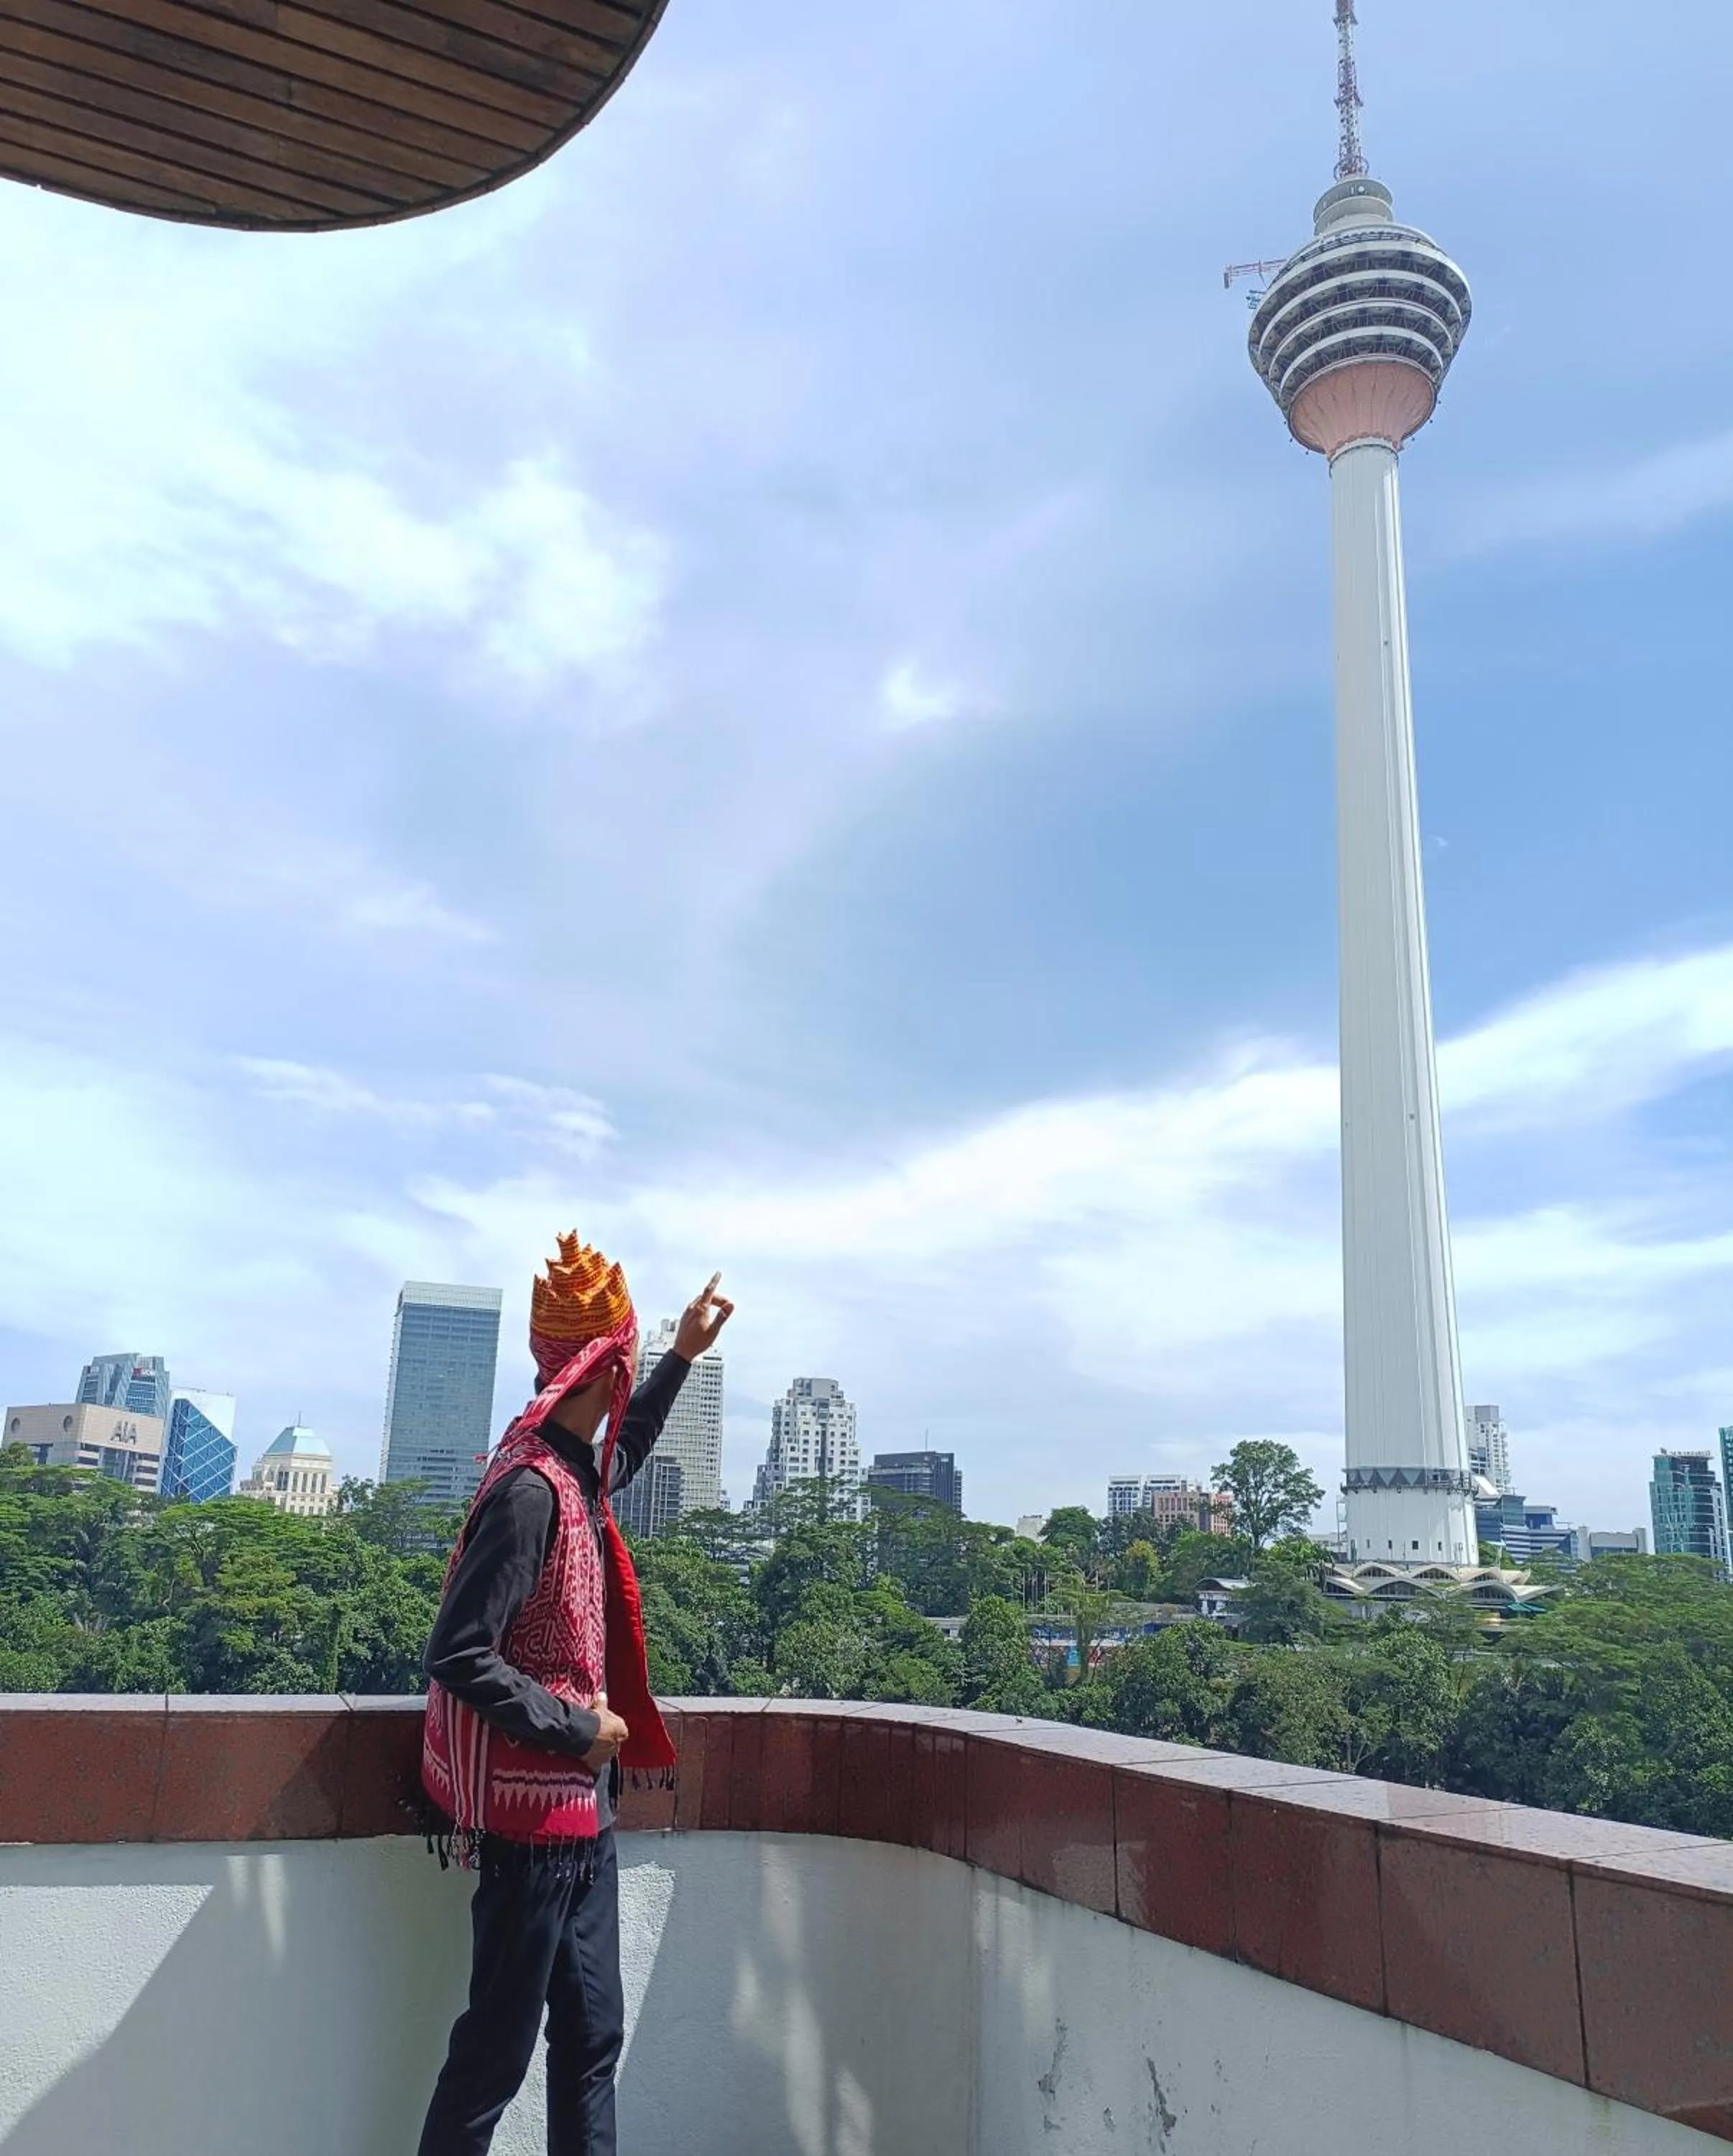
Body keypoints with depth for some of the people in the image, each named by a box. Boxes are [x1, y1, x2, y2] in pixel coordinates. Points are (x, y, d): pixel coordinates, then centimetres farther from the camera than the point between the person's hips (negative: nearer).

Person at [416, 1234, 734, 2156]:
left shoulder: (574, 1471, 4)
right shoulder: (528, 1491, -23)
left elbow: (622, 1455, 30)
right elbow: (457, 1657, -25)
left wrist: (683, 1356, 29)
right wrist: (577, 1729, -18)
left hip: (580, 1812, 9)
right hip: (533, 1816, -9)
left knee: (591, 2036, 15)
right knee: (497, 2048, 5)